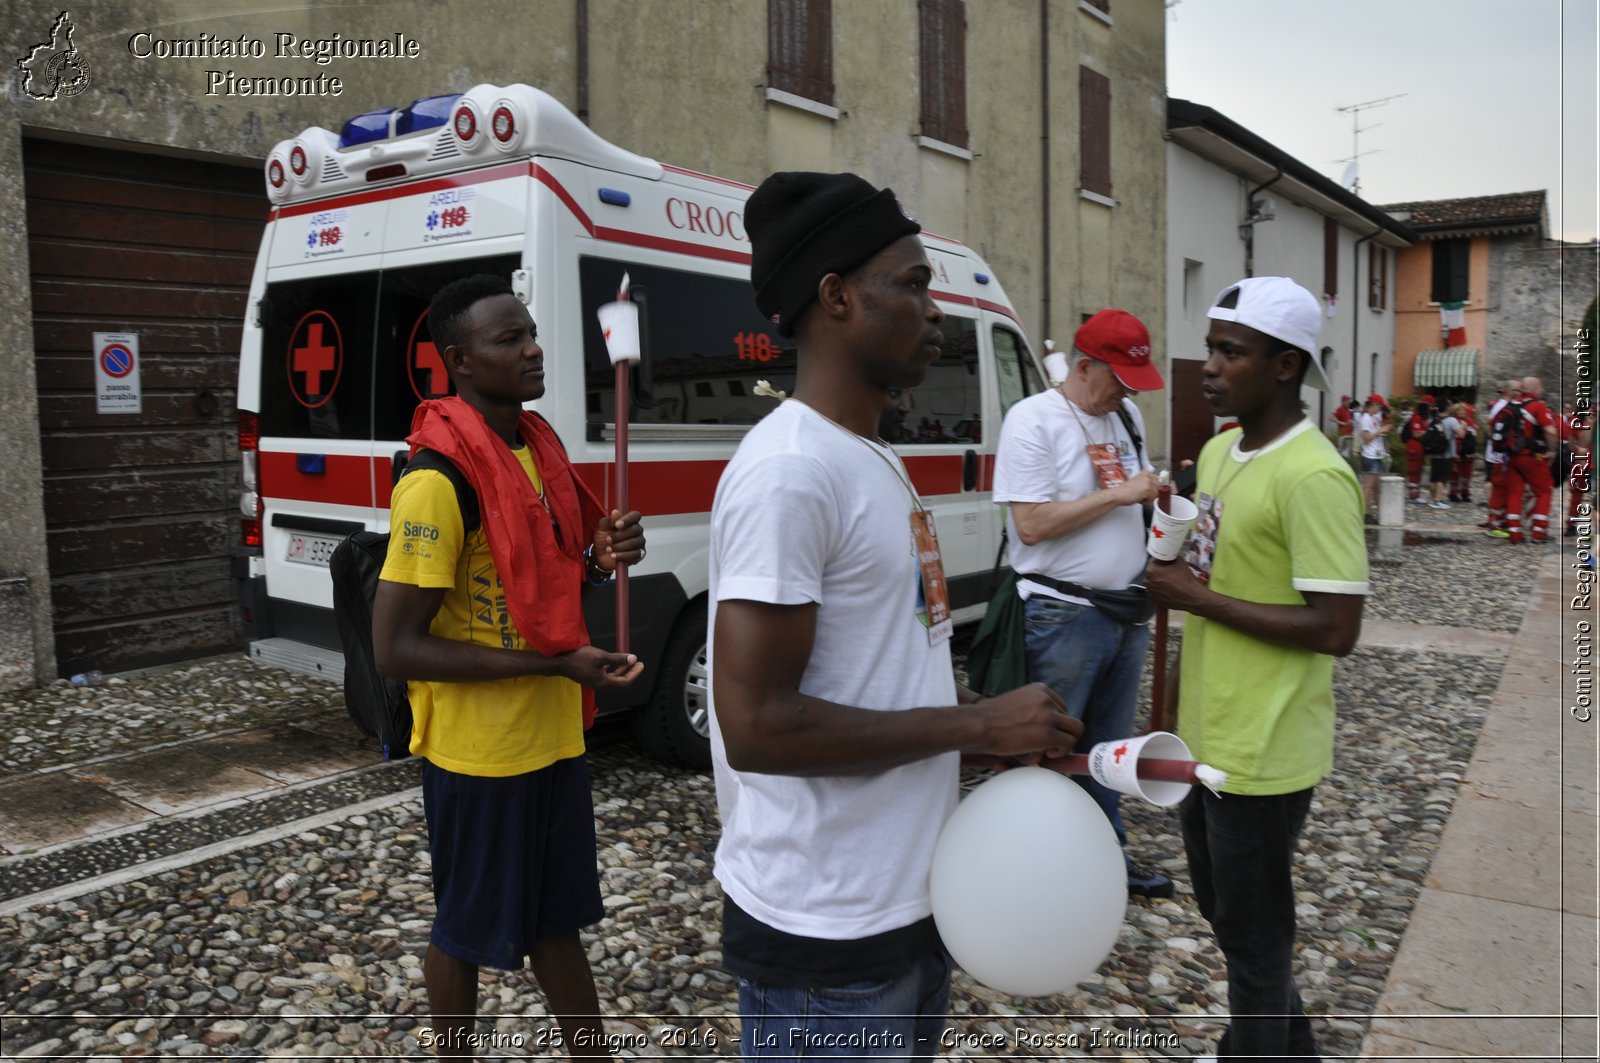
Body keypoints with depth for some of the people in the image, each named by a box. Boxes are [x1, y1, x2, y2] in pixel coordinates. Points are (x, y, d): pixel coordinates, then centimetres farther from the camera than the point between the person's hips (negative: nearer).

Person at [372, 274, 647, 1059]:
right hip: (477, 752, -7)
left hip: (554, 737, 8)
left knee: (556, 916, 22)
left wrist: (602, 558, -6)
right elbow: (394, 648, -22)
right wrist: (552, 664, -23)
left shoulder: (540, 446, 5)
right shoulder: (437, 481, -21)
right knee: (470, 928, 14)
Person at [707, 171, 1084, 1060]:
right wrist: (978, 725, -19)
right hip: (827, 931, -9)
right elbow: (757, 724, -26)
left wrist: (1006, 727, 2)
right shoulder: (789, 470, -21)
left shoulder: (873, 458, 9)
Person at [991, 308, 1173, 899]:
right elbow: (1031, 523, -21)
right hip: (1062, 618, -7)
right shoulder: (1034, 419, -13)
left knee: (1109, 750, 19)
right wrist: (1120, 494, -19)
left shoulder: (1126, 417, 10)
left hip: (1126, 612, 7)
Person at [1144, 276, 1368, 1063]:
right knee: (1223, 908, 25)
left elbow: (1336, 629, -24)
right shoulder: (1218, 451, 7)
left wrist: (1196, 598, -20)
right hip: (1205, 736, 9)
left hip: (1262, 752, -9)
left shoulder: (1312, 477, -21)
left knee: (1252, 933, 9)